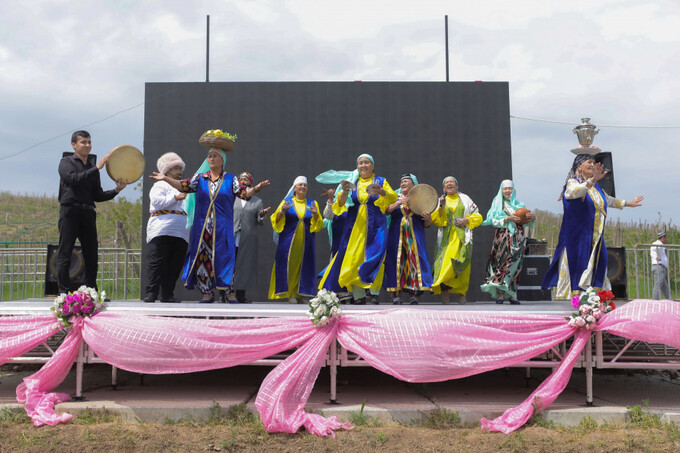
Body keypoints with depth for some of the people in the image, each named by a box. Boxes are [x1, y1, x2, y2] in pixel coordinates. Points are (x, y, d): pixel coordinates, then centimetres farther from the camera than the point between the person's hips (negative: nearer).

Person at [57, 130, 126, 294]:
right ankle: (64, 293, -4)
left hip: (88, 212, 5)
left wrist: (116, 190, 1)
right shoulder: (66, 162, 6)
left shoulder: (93, 167, 21)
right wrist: (97, 168, -17)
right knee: (65, 254, -6)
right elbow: (73, 179, -15)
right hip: (70, 211, -5)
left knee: (92, 255, 4)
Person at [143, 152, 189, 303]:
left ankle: (167, 295, 5)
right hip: (161, 232, -6)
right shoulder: (160, 185, 11)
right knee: (158, 264, -10)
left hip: (181, 234, 6)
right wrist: (176, 198, -9)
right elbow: (157, 202, -7)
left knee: (174, 266, 1)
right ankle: (150, 294, -7)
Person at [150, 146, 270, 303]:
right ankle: (207, 293, 10)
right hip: (202, 226, 2)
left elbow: (244, 193, -3)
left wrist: (256, 188, -22)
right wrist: (166, 179, -11)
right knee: (202, 257, 1)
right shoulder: (200, 178, 11)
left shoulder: (230, 179, 6)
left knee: (224, 258, -6)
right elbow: (184, 186, 1)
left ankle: (229, 292, 3)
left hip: (222, 228, -2)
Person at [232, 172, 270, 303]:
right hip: (232, 238, 0)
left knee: (245, 265, 1)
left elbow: (259, 222, 10)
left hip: (248, 240, 0)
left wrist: (262, 215, -10)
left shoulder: (257, 201, 13)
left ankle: (241, 295, 9)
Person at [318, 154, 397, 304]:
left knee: (374, 258, -13)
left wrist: (382, 192, -27)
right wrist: (344, 192, -21)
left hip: (375, 226, -1)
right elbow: (340, 204, 1)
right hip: (355, 226, 1)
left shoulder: (381, 181, 10)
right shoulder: (352, 182, 12)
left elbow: (393, 198, -6)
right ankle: (358, 295, -3)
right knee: (353, 259, -5)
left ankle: (374, 292, -12)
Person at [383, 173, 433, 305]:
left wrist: (428, 219, -11)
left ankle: (414, 294, -7)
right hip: (397, 236, 0)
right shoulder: (395, 198, 14)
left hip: (415, 237, 0)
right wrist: (399, 202, -19)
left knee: (415, 261, -9)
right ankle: (396, 294, -3)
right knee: (396, 261, -6)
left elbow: (426, 224, 12)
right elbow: (386, 210, -5)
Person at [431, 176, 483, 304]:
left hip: (462, 237, 0)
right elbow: (436, 220, 3)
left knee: (461, 266, -14)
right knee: (444, 263, -13)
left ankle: (461, 295, -10)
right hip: (446, 237, 0)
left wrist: (466, 220, -5)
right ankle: (445, 298, -12)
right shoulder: (441, 200, 14)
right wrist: (442, 207, -11)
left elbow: (478, 216, 13)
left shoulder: (465, 199, 14)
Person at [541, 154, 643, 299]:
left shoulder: (596, 187, 18)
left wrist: (627, 203, 49)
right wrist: (592, 180, -45)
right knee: (575, 265, -11)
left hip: (594, 238, 8)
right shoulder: (572, 182, -5)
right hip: (577, 237, -8)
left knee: (595, 269, 6)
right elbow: (575, 192, -30)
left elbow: (608, 200, 37)